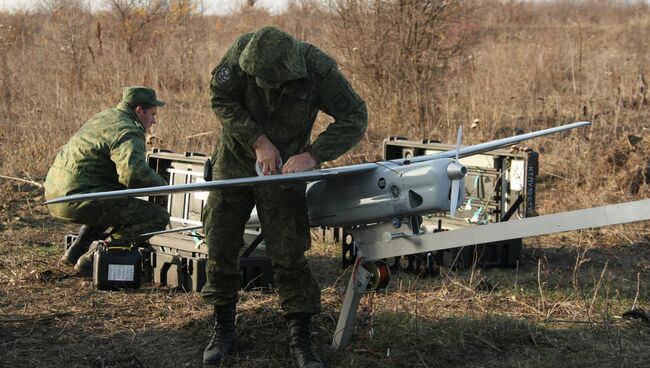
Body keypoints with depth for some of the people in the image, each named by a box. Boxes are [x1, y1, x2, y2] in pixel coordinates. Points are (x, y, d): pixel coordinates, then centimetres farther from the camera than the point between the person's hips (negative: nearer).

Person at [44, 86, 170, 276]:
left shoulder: (104, 117, 20)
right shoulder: (128, 133, -11)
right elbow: (134, 174, -29)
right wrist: (161, 184, -9)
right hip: (79, 199, -10)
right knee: (158, 217, -9)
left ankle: (76, 252, 24)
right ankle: (93, 259, -13)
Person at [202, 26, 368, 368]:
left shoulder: (319, 69, -26)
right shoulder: (242, 51, -24)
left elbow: (354, 117, -19)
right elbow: (221, 98, -13)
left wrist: (312, 155, -29)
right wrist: (258, 140, -21)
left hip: (284, 167, -2)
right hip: (235, 158, 2)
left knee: (288, 253, -5)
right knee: (220, 245, 4)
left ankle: (300, 340, 4)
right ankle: (223, 329, 20)